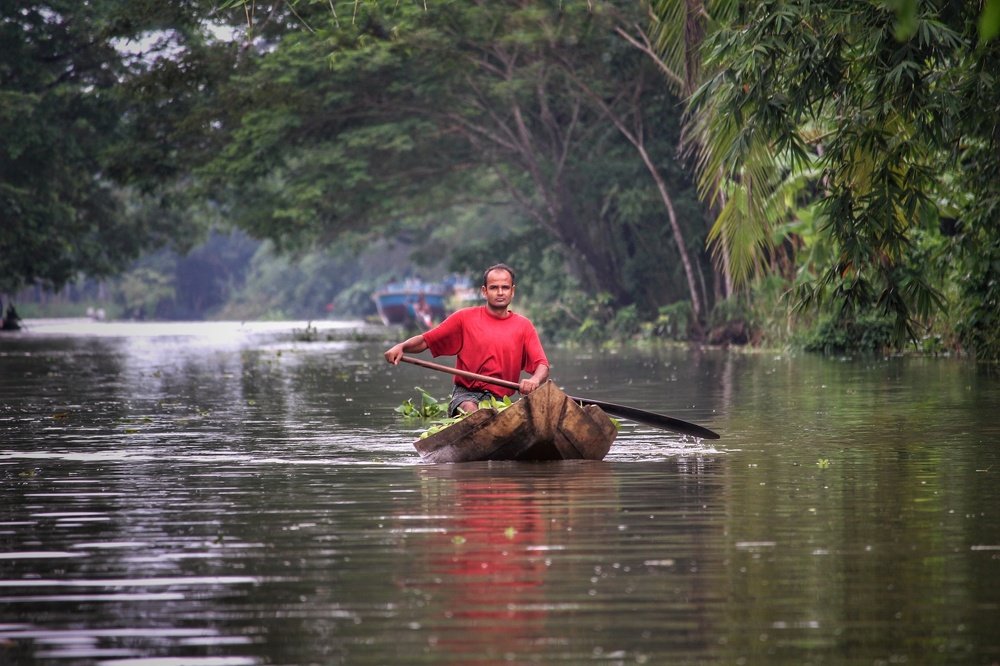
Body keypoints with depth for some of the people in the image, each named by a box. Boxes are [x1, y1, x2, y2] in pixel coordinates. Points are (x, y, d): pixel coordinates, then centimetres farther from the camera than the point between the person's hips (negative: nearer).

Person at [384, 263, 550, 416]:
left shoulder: (524, 326, 12)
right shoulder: (465, 318, 9)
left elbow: (542, 366, 3)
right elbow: (425, 340, 8)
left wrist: (535, 380, -22)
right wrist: (401, 347, -13)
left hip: (501, 402, 1)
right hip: (466, 395, -1)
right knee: (470, 410, -35)